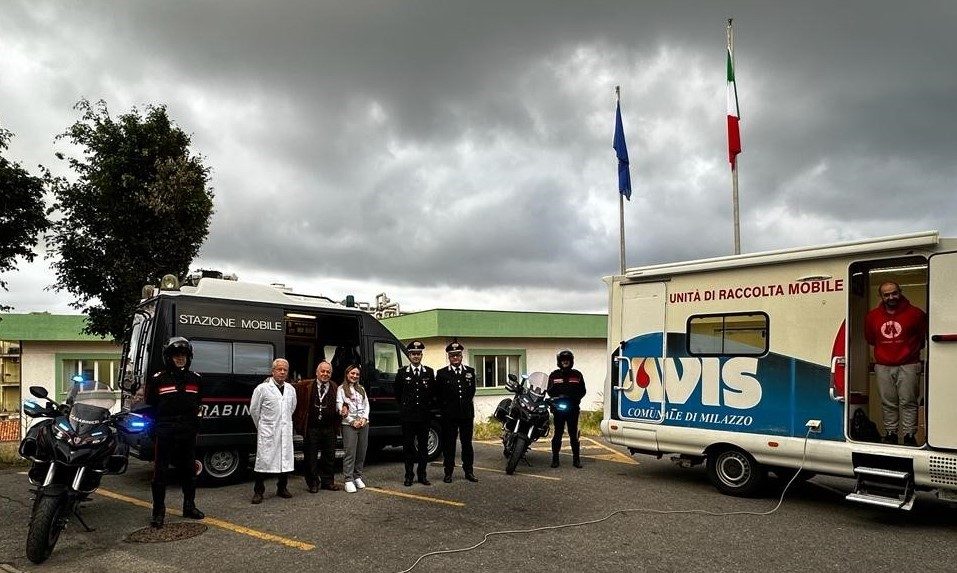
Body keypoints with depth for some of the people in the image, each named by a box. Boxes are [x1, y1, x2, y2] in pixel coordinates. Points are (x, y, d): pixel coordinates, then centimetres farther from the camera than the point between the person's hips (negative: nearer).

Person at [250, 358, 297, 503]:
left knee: (286, 459, 8)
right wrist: (261, 426, 10)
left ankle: (282, 488, 22)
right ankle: (258, 491, 6)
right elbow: (254, 409, 1)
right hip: (267, 432, -5)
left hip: (286, 431, 5)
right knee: (263, 459, -3)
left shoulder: (291, 390, 9)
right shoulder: (262, 388, -6)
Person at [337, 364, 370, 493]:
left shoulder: (361, 389, 18)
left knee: (361, 452, 5)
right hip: (349, 425, -5)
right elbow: (339, 406, -6)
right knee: (350, 453, -8)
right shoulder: (341, 389, 3)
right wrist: (353, 421, -11)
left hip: (363, 423, 5)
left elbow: (366, 405, 15)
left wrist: (364, 418, -3)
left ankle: (358, 477, 16)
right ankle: (348, 480, -4)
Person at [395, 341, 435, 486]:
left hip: (424, 415, 1)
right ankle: (409, 476, 11)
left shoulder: (429, 372, 6)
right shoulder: (402, 373, 2)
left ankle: (422, 475, 15)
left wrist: (427, 407, 6)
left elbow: (433, 393, 11)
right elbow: (397, 393, 9)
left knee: (423, 446, 7)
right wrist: (405, 407, 9)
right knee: (408, 446, 4)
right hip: (407, 416, -1)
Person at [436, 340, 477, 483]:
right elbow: (438, 395, 3)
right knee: (448, 444, 3)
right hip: (449, 415, -2)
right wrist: (446, 406, 2)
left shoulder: (470, 371, 9)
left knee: (467, 443, 9)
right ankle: (448, 473, 11)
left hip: (467, 413, 2)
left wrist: (466, 403, 9)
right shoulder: (441, 373, 1)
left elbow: (472, 391, 14)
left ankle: (468, 471, 17)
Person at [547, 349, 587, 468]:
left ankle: (576, 459, 10)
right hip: (558, 408, 0)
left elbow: (582, 391, 10)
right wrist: (558, 396, -13)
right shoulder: (554, 375, 9)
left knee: (574, 434, 4)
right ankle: (555, 459, 8)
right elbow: (550, 391, 7)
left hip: (573, 409, 0)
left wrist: (575, 398, -9)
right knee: (558, 434, 3)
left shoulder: (577, 375, 9)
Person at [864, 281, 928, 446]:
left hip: (908, 366, -3)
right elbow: (870, 339, 21)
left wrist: (913, 350, 15)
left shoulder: (915, 314, -3)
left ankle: (909, 435, 6)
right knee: (888, 403, 8)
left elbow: (924, 336, 10)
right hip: (883, 367, 3)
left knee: (908, 402, -1)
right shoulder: (872, 316, 5)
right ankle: (890, 434, 17)